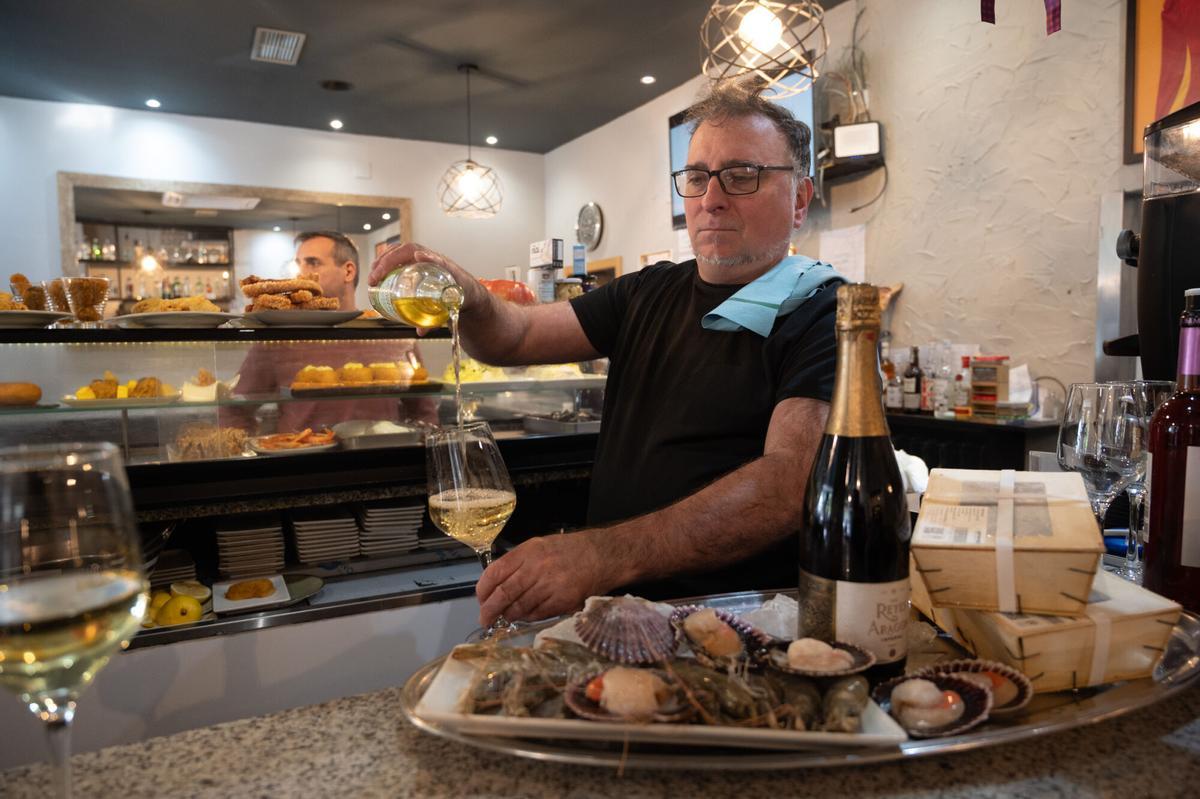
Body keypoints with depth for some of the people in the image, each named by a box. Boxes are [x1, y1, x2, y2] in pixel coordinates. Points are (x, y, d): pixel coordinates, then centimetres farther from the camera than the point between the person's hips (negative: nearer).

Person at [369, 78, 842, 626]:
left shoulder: (824, 316, -6)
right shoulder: (650, 293, 14)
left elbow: (791, 481, -21)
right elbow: (516, 337, 14)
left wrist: (609, 554, -34)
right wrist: (468, 298, -11)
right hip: (614, 606, 5)